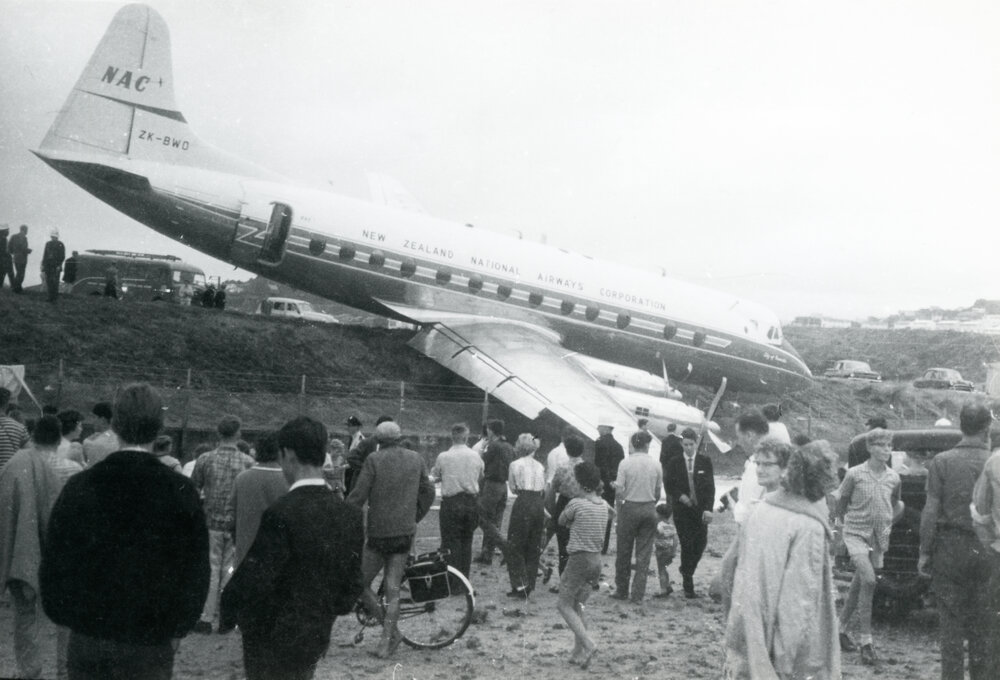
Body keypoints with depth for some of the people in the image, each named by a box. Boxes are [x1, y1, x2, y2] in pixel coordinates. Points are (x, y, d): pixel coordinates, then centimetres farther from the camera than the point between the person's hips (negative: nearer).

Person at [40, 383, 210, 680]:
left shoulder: (79, 486, -5)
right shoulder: (181, 492, -10)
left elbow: (54, 562, 1)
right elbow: (196, 571, -4)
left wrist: (64, 615, 14)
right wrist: (177, 627, 8)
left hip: (87, 636, 2)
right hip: (151, 644, -2)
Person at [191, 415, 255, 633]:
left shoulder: (205, 459, -5)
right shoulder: (248, 462, -5)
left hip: (211, 522, 0)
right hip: (238, 523, 0)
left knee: (211, 569, 6)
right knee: (229, 569, 11)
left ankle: (207, 618, 5)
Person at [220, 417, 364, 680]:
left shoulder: (281, 514, -24)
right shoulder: (351, 515, -4)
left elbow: (254, 580, -20)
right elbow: (352, 584, 3)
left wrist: (227, 614, -3)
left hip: (274, 639, -6)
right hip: (316, 638, 6)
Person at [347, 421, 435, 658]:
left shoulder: (374, 459, -8)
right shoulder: (416, 458, 6)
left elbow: (358, 496, -11)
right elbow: (428, 493, 13)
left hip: (379, 532, -5)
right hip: (405, 532, 5)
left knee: (361, 584, 9)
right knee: (393, 590, 9)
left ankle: (392, 633, 4)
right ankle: (386, 643, 9)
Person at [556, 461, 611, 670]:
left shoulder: (576, 504, -14)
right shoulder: (604, 505, 5)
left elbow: (561, 522, 0)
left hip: (579, 559, -7)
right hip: (597, 559, 7)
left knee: (564, 605, 4)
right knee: (578, 606, 16)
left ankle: (588, 644, -12)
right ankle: (578, 653, 14)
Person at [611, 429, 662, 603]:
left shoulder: (626, 463, -8)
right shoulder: (656, 464, -2)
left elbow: (620, 491, -10)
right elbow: (658, 492, 2)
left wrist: (618, 508, 4)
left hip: (630, 507, -2)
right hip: (649, 508, 2)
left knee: (624, 551, 11)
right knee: (644, 554, 7)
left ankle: (621, 590, 19)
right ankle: (638, 594, 7)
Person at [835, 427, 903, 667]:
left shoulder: (893, 478, 3)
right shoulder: (855, 474, -9)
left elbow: (896, 504, 22)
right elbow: (840, 502, 4)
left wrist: (887, 521, 12)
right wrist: (843, 521, 7)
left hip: (879, 538, 5)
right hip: (855, 533, -4)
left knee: (858, 586, 12)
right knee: (868, 580, -20)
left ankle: (842, 629, 30)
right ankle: (865, 641, -16)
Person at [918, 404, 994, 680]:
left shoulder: (942, 461, -5)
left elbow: (931, 510, -7)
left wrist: (925, 551, -1)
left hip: (950, 549, -1)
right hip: (987, 551, 1)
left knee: (951, 620, 7)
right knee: (984, 625, 12)